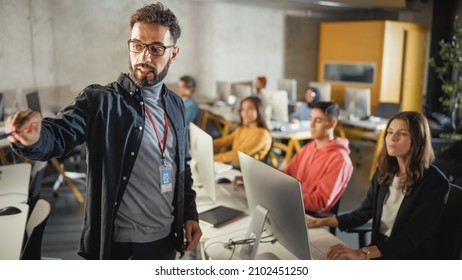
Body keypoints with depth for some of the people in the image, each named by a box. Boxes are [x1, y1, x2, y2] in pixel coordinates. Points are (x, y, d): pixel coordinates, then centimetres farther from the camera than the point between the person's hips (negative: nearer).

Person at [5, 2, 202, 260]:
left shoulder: (175, 104, 3)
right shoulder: (100, 100, -12)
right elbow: (59, 134, -27)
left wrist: (190, 213, 8)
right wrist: (34, 137, -48)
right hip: (117, 244, -4)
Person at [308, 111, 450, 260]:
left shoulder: (434, 182, -17)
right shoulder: (385, 173, 4)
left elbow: (410, 239, -22)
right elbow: (362, 214, 13)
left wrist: (362, 253, -32)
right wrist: (322, 221, 2)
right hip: (380, 251, 6)